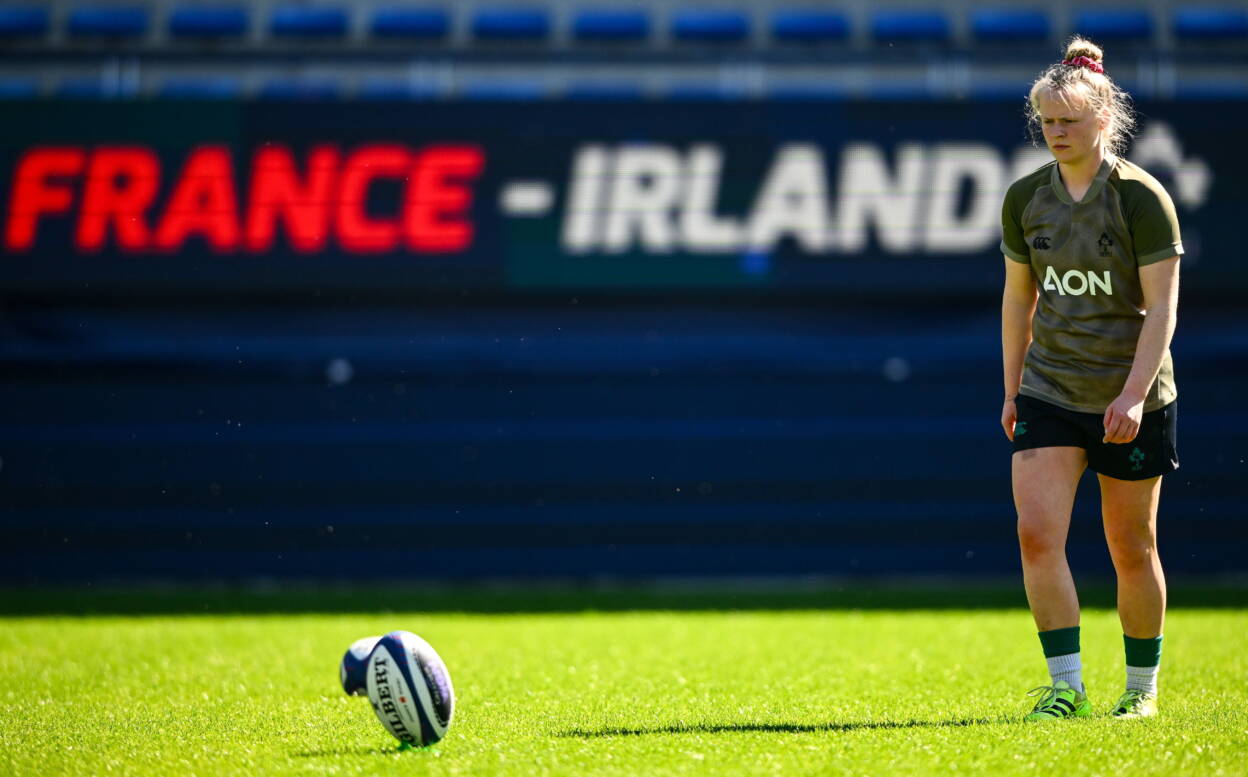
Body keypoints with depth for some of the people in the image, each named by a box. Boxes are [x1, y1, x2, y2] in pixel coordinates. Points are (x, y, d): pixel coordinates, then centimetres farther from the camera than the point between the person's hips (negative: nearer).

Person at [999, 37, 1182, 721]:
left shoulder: (1141, 197, -10)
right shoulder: (1025, 197, 4)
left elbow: (1162, 306, -13)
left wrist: (1133, 394, -22)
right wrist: (1012, 389, 13)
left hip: (1132, 400, -3)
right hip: (1049, 394, 3)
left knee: (1131, 548, 5)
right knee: (1036, 532, -14)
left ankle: (1142, 687, 22)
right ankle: (1066, 686, -10)